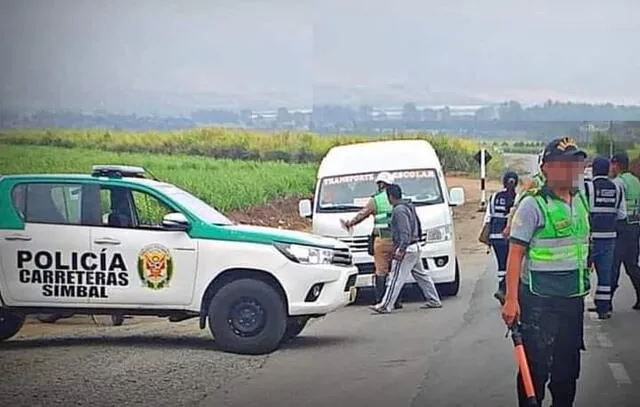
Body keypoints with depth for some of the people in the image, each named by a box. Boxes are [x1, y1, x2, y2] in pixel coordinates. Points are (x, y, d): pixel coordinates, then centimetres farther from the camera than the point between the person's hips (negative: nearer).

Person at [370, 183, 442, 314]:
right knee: (421, 275, 15)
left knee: (396, 278, -9)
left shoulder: (399, 210, -17)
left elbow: (405, 232, -23)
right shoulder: (409, 207, 15)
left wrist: (401, 250, -26)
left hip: (406, 249, -10)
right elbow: (418, 226, 22)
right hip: (415, 247, 10)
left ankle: (385, 306, -9)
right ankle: (434, 301, 18)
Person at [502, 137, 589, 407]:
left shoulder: (581, 200, 10)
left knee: (569, 364, 14)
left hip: (574, 297, 7)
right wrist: (511, 300, -19)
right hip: (539, 300, -7)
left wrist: (583, 284, 18)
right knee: (536, 365, -4)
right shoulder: (533, 205, -11)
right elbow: (515, 254, -14)